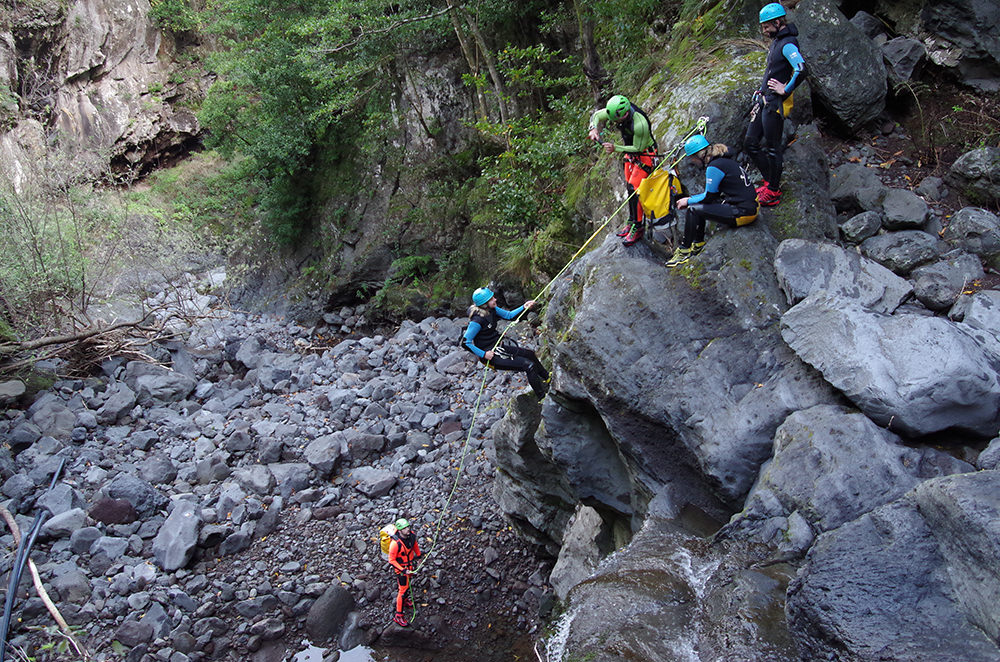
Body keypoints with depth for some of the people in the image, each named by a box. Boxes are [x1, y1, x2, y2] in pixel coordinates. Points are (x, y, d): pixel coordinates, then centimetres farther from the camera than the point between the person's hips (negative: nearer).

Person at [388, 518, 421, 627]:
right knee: (403, 589, -1)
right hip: (401, 567, -6)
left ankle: (404, 598, 55)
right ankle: (398, 616, 12)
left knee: (407, 582, 27)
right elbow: (391, 560, -24)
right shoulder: (395, 543, -36)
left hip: (410, 564, 6)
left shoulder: (411, 535, -17)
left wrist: (418, 555, 21)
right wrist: (403, 570, -28)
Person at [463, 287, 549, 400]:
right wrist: (484, 354, -23)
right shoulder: (477, 321, -27)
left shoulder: (492, 310, -2)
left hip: (498, 347, 9)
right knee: (528, 365, -12)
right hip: (491, 354, -9)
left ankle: (547, 378, 44)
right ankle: (542, 397, 2)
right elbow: (466, 342, -23)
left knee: (529, 354, 19)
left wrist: (524, 308, 0)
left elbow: (509, 315, 13)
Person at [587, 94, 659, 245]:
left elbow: (638, 148, -26)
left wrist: (615, 148, -31)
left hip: (645, 155, -7)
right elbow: (596, 115, 1)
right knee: (629, 187, 12)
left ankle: (637, 228, -6)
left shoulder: (640, 124, -38)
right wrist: (594, 129, -19)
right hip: (631, 152, 8)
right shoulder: (616, 111, -17)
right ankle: (632, 221, 26)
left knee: (634, 188, -14)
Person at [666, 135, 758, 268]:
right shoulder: (724, 160, 13)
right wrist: (691, 199, 18)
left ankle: (684, 250, 0)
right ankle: (698, 243, 25)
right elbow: (713, 193, 21)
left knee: (694, 210, -10)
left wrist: (688, 201, 5)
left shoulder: (714, 167, -16)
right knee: (699, 204, 17)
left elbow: (709, 196, -10)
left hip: (743, 212, -10)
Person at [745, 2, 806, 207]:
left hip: (775, 104, -10)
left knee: (772, 148, -3)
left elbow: (801, 71, -29)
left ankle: (773, 192, 6)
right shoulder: (776, 42, 16)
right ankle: (769, 181, 25)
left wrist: (785, 90, -19)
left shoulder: (788, 44, -15)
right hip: (764, 101, 10)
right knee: (751, 143, 13)